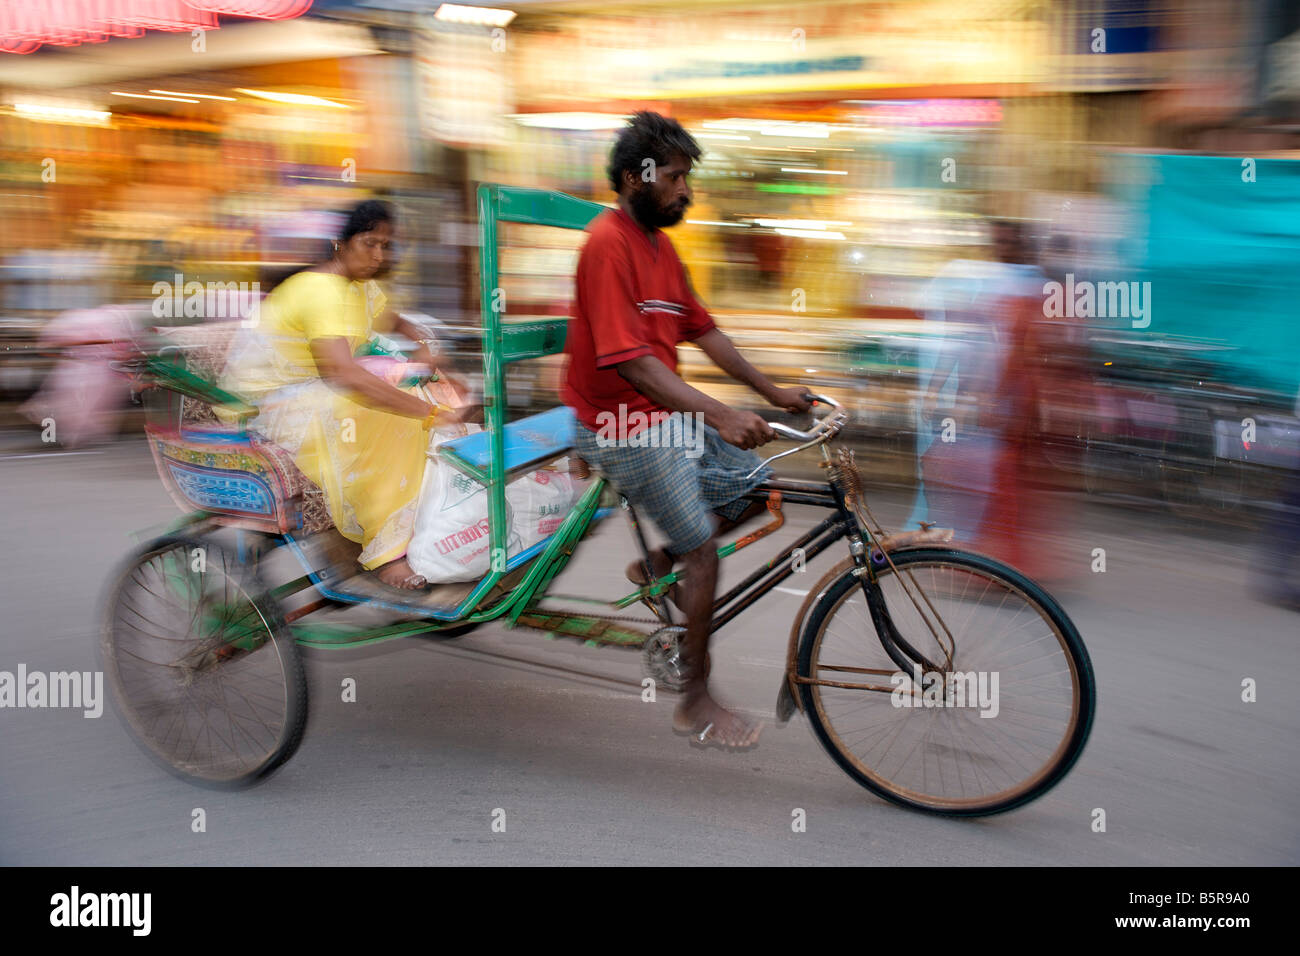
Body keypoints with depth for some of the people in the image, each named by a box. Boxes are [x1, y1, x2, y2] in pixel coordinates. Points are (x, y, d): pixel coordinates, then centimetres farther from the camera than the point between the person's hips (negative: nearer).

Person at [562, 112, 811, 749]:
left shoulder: (659, 243, 10)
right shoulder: (607, 244, -19)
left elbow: (702, 332, 15)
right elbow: (629, 360, -28)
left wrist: (773, 393, 13)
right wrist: (720, 415, -35)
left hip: (665, 414, 9)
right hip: (623, 427, -9)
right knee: (704, 554, -8)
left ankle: (659, 566, 20)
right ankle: (695, 704, 6)